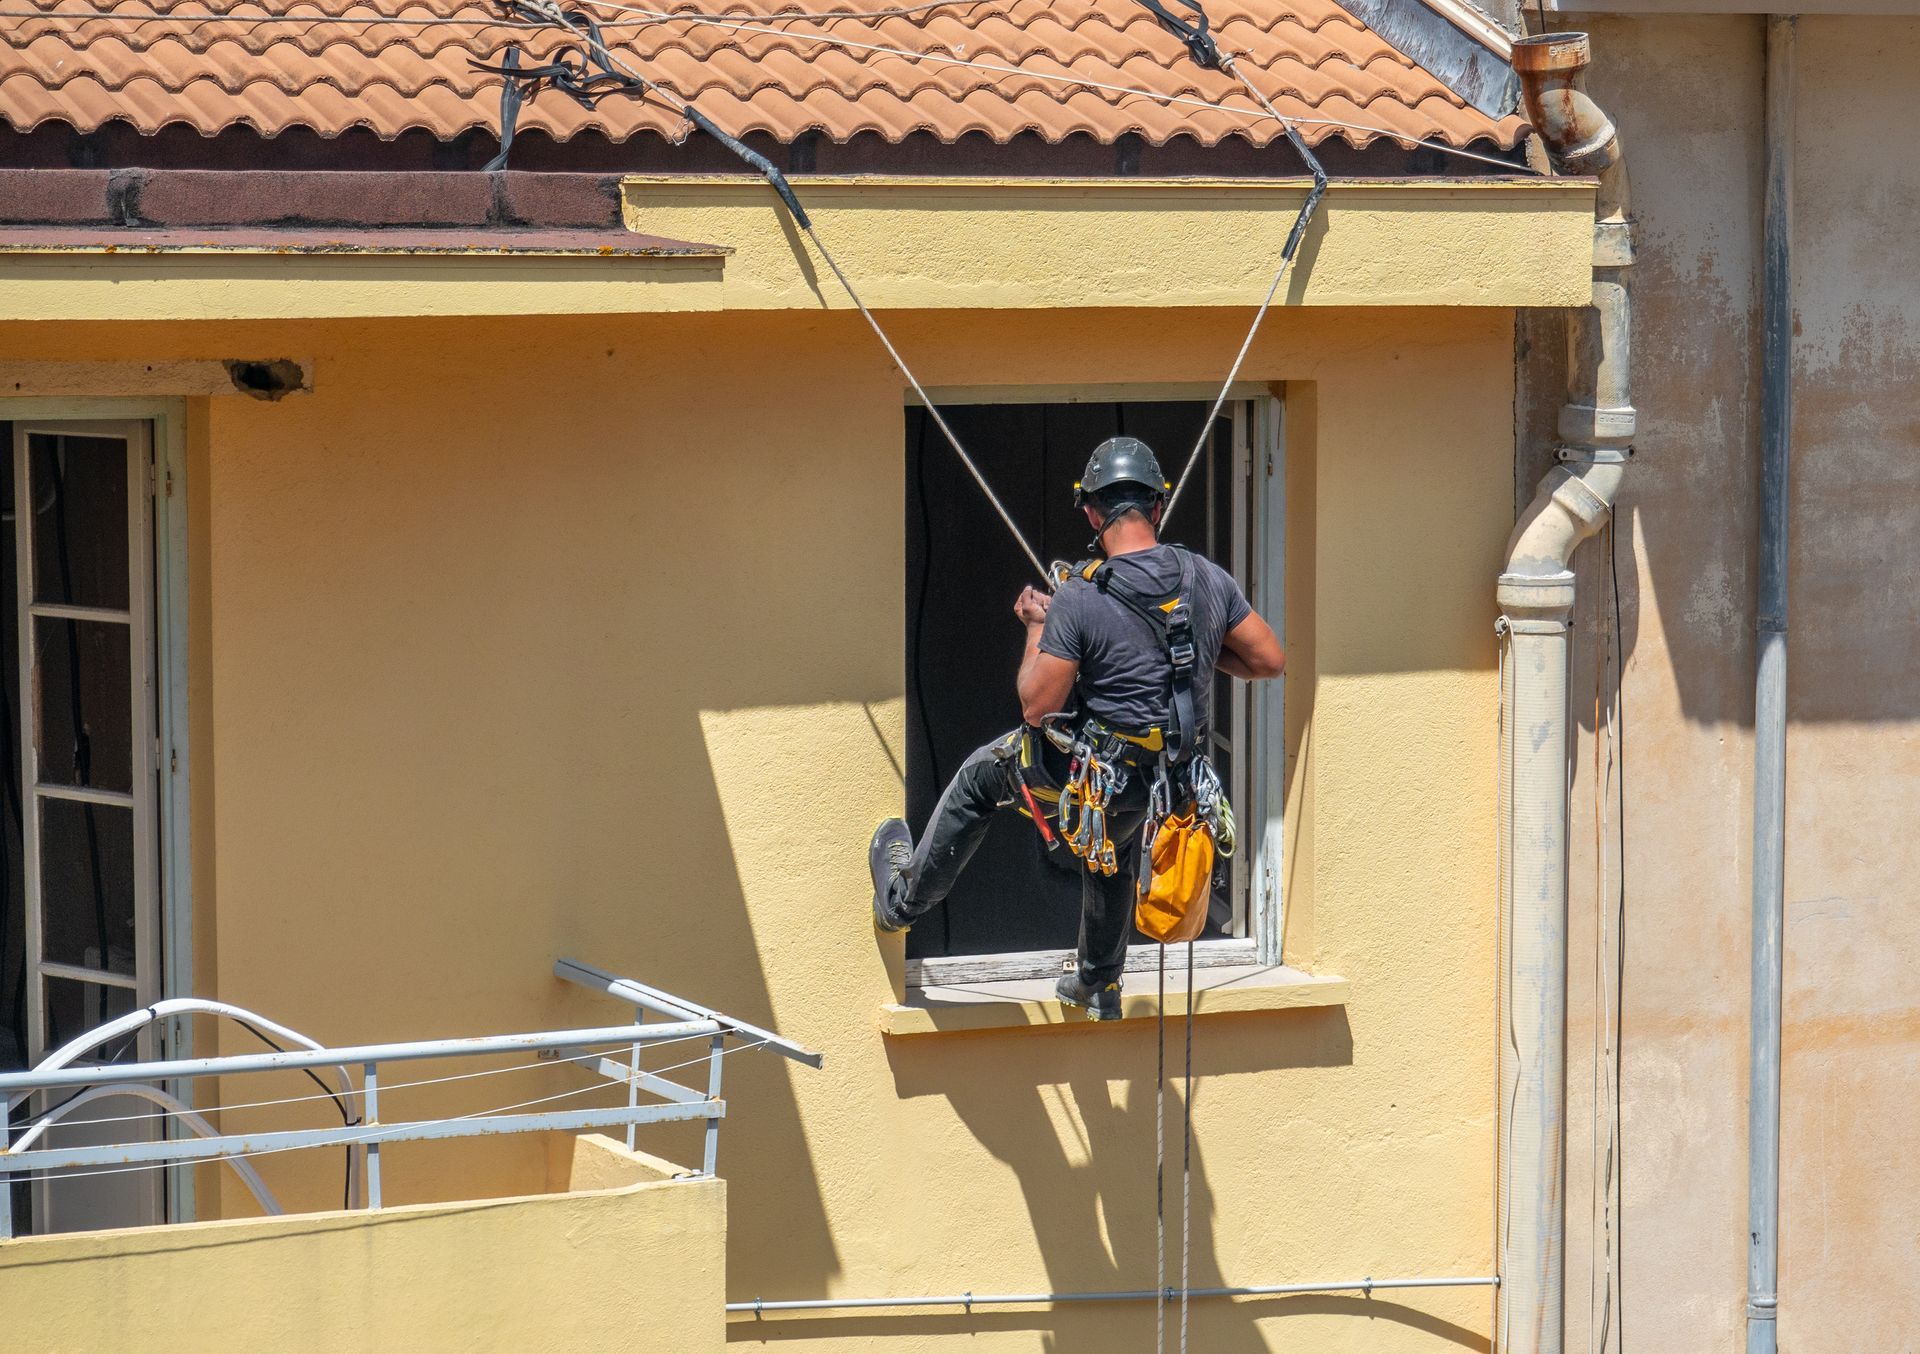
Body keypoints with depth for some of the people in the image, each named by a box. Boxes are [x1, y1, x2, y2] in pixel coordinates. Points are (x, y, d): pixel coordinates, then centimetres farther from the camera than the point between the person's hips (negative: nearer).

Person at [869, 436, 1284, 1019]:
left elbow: (1037, 707, -18)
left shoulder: (1079, 597, -21)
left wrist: (1036, 629, -1)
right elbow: (1270, 661, 0)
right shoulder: (1209, 578, -7)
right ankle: (1099, 987, 53)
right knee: (1114, 855, 37)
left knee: (979, 775, 24)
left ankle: (904, 898, 40)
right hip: (1168, 777, 5)